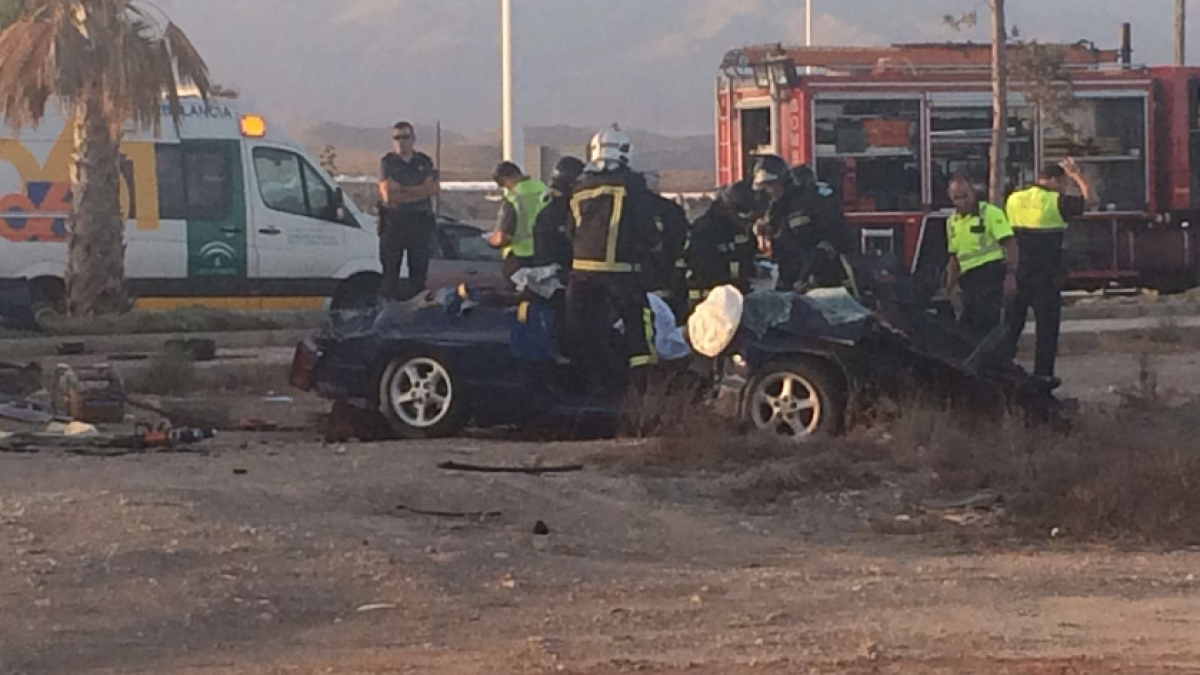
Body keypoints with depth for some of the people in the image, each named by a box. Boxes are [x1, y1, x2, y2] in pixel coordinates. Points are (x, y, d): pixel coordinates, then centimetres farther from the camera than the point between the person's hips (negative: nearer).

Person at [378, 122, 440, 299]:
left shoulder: (425, 162, 11)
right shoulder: (387, 163, 2)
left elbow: (434, 189, -4)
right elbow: (388, 196, -9)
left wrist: (403, 189, -11)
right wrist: (419, 192, -5)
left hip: (421, 222, 3)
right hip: (394, 222, -3)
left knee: (419, 271, 4)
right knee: (390, 272, -3)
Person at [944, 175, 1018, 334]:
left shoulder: (990, 213, -5)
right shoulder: (952, 222, 17)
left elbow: (1010, 244, -11)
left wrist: (1010, 275, -21)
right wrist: (949, 288, 21)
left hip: (990, 274, -8)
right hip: (969, 278, 8)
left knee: (986, 325, -14)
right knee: (966, 326, 8)